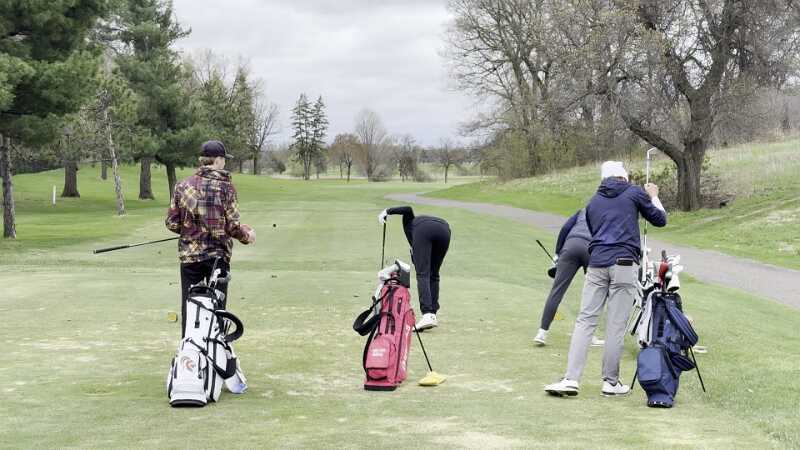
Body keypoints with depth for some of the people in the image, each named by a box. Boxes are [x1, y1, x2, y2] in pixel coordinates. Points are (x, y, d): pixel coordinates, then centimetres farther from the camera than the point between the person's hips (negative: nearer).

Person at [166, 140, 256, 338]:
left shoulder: (183, 186, 0)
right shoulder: (225, 187, -8)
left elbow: (172, 223, 1)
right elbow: (233, 226, -10)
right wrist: (247, 233, 10)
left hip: (189, 255, 2)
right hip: (218, 255, -2)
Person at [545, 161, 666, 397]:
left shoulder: (593, 202, 20)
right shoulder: (634, 193, 9)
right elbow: (660, 219, 18)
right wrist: (653, 197, 35)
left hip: (596, 264, 3)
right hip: (624, 265, -3)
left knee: (585, 320, 1)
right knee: (616, 325, 0)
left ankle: (571, 378, -10)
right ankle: (611, 382, 5)